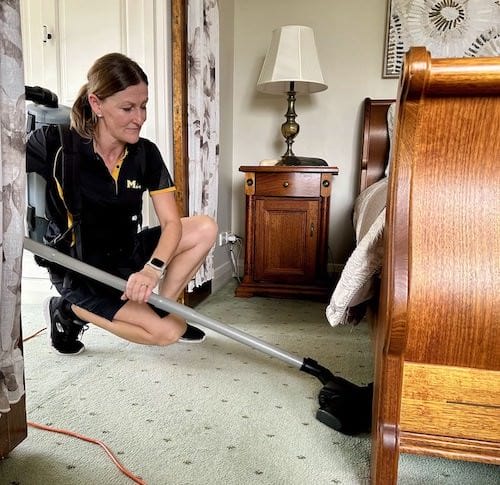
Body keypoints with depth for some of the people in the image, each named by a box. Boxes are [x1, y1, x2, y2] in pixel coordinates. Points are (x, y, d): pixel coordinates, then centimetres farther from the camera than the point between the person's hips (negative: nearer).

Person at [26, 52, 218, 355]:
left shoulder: (146, 153, -9)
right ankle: (71, 311, 2)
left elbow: (171, 221, -13)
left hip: (126, 253, 5)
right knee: (166, 333, -18)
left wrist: (153, 268, -30)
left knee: (206, 229, -12)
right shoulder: (57, 144, -19)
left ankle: (160, 308, 1)